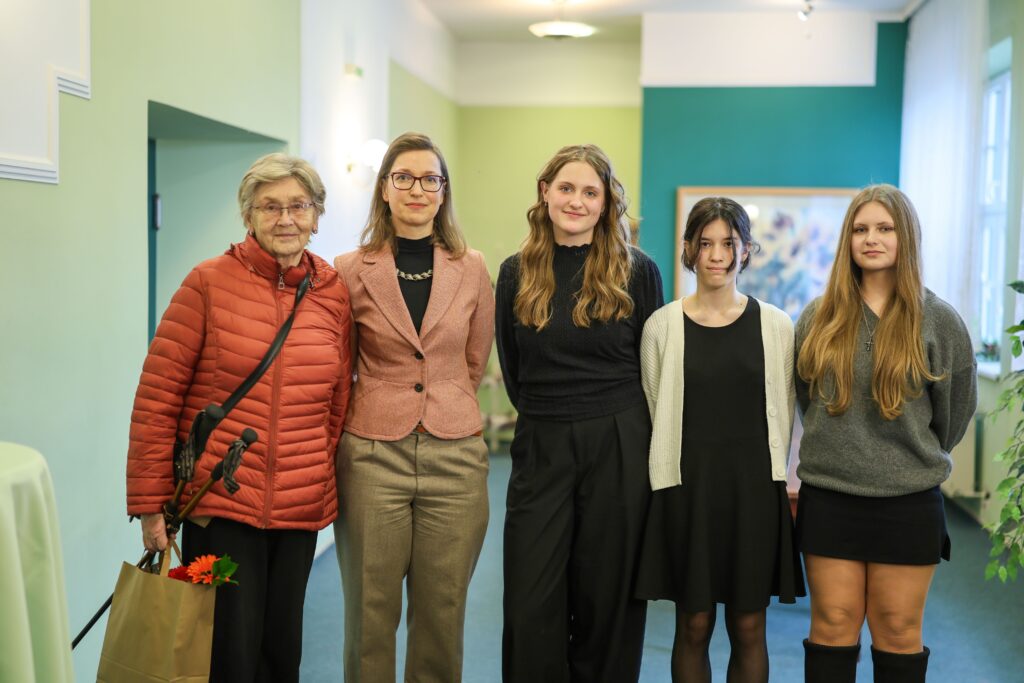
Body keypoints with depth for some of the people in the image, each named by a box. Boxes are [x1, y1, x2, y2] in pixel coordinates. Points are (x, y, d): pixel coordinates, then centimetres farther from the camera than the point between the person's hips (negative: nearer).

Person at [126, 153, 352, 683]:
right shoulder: (210, 282, -5)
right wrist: (150, 504, -7)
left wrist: (326, 481, 10)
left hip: (301, 511, 4)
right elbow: (157, 397, -6)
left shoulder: (334, 293, 5)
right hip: (220, 504, -3)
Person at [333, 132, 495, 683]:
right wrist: (386, 406, 6)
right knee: (371, 614, 7)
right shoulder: (351, 271, 0)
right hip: (373, 456, -1)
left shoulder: (471, 270, 4)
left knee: (442, 615, 9)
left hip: (454, 456, 1)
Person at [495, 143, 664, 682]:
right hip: (540, 449, 2)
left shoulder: (637, 271, -1)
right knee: (531, 606, 1)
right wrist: (549, 415, 11)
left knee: (606, 598, 7)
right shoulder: (517, 273, 4)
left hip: (619, 447, -1)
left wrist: (616, 421, 10)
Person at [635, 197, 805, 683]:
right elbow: (654, 414, 6)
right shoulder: (662, 326, 1)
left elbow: (786, 412, 7)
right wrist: (669, 482, 4)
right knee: (694, 625, 5)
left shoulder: (776, 325, 3)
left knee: (748, 627, 7)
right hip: (687, 488, 0)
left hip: (755, 488, 1)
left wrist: (787, 486, 4)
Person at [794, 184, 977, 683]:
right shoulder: (819, 317, 3)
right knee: (832, 627, 7)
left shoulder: (938, 319, -3)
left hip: (908, 502, -1)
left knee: (898, 633, 8)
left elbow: (957, 406, 7)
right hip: (828, 497, 2)